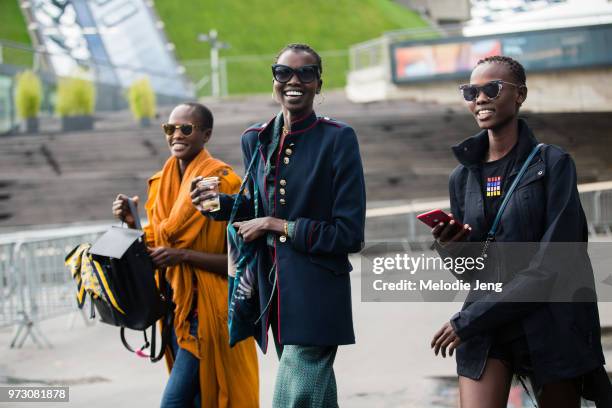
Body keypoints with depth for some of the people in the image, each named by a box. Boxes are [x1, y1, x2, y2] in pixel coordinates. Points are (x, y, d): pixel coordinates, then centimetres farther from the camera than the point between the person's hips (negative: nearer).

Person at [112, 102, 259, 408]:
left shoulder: (223, 182, -13)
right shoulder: (162, 182, 7)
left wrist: (184, 255, -22)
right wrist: (132, 223, -3)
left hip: (209, 309, -7)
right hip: (175, 304, 7)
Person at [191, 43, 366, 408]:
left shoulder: (338, 138, -9)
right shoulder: (255, 139, 7)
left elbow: (349, 235, -12)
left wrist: (276, 225, -13)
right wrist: (221, 202, 2)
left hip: (316, 298, -6)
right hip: (274, 295, 6)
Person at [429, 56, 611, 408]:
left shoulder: (553, 164, -4)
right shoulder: (464, 177, 10)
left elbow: (550, 263, -13)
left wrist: (468, 321, -14)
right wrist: (450, 249, -9)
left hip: (551, 325, -3)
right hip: (484, 327, 3)